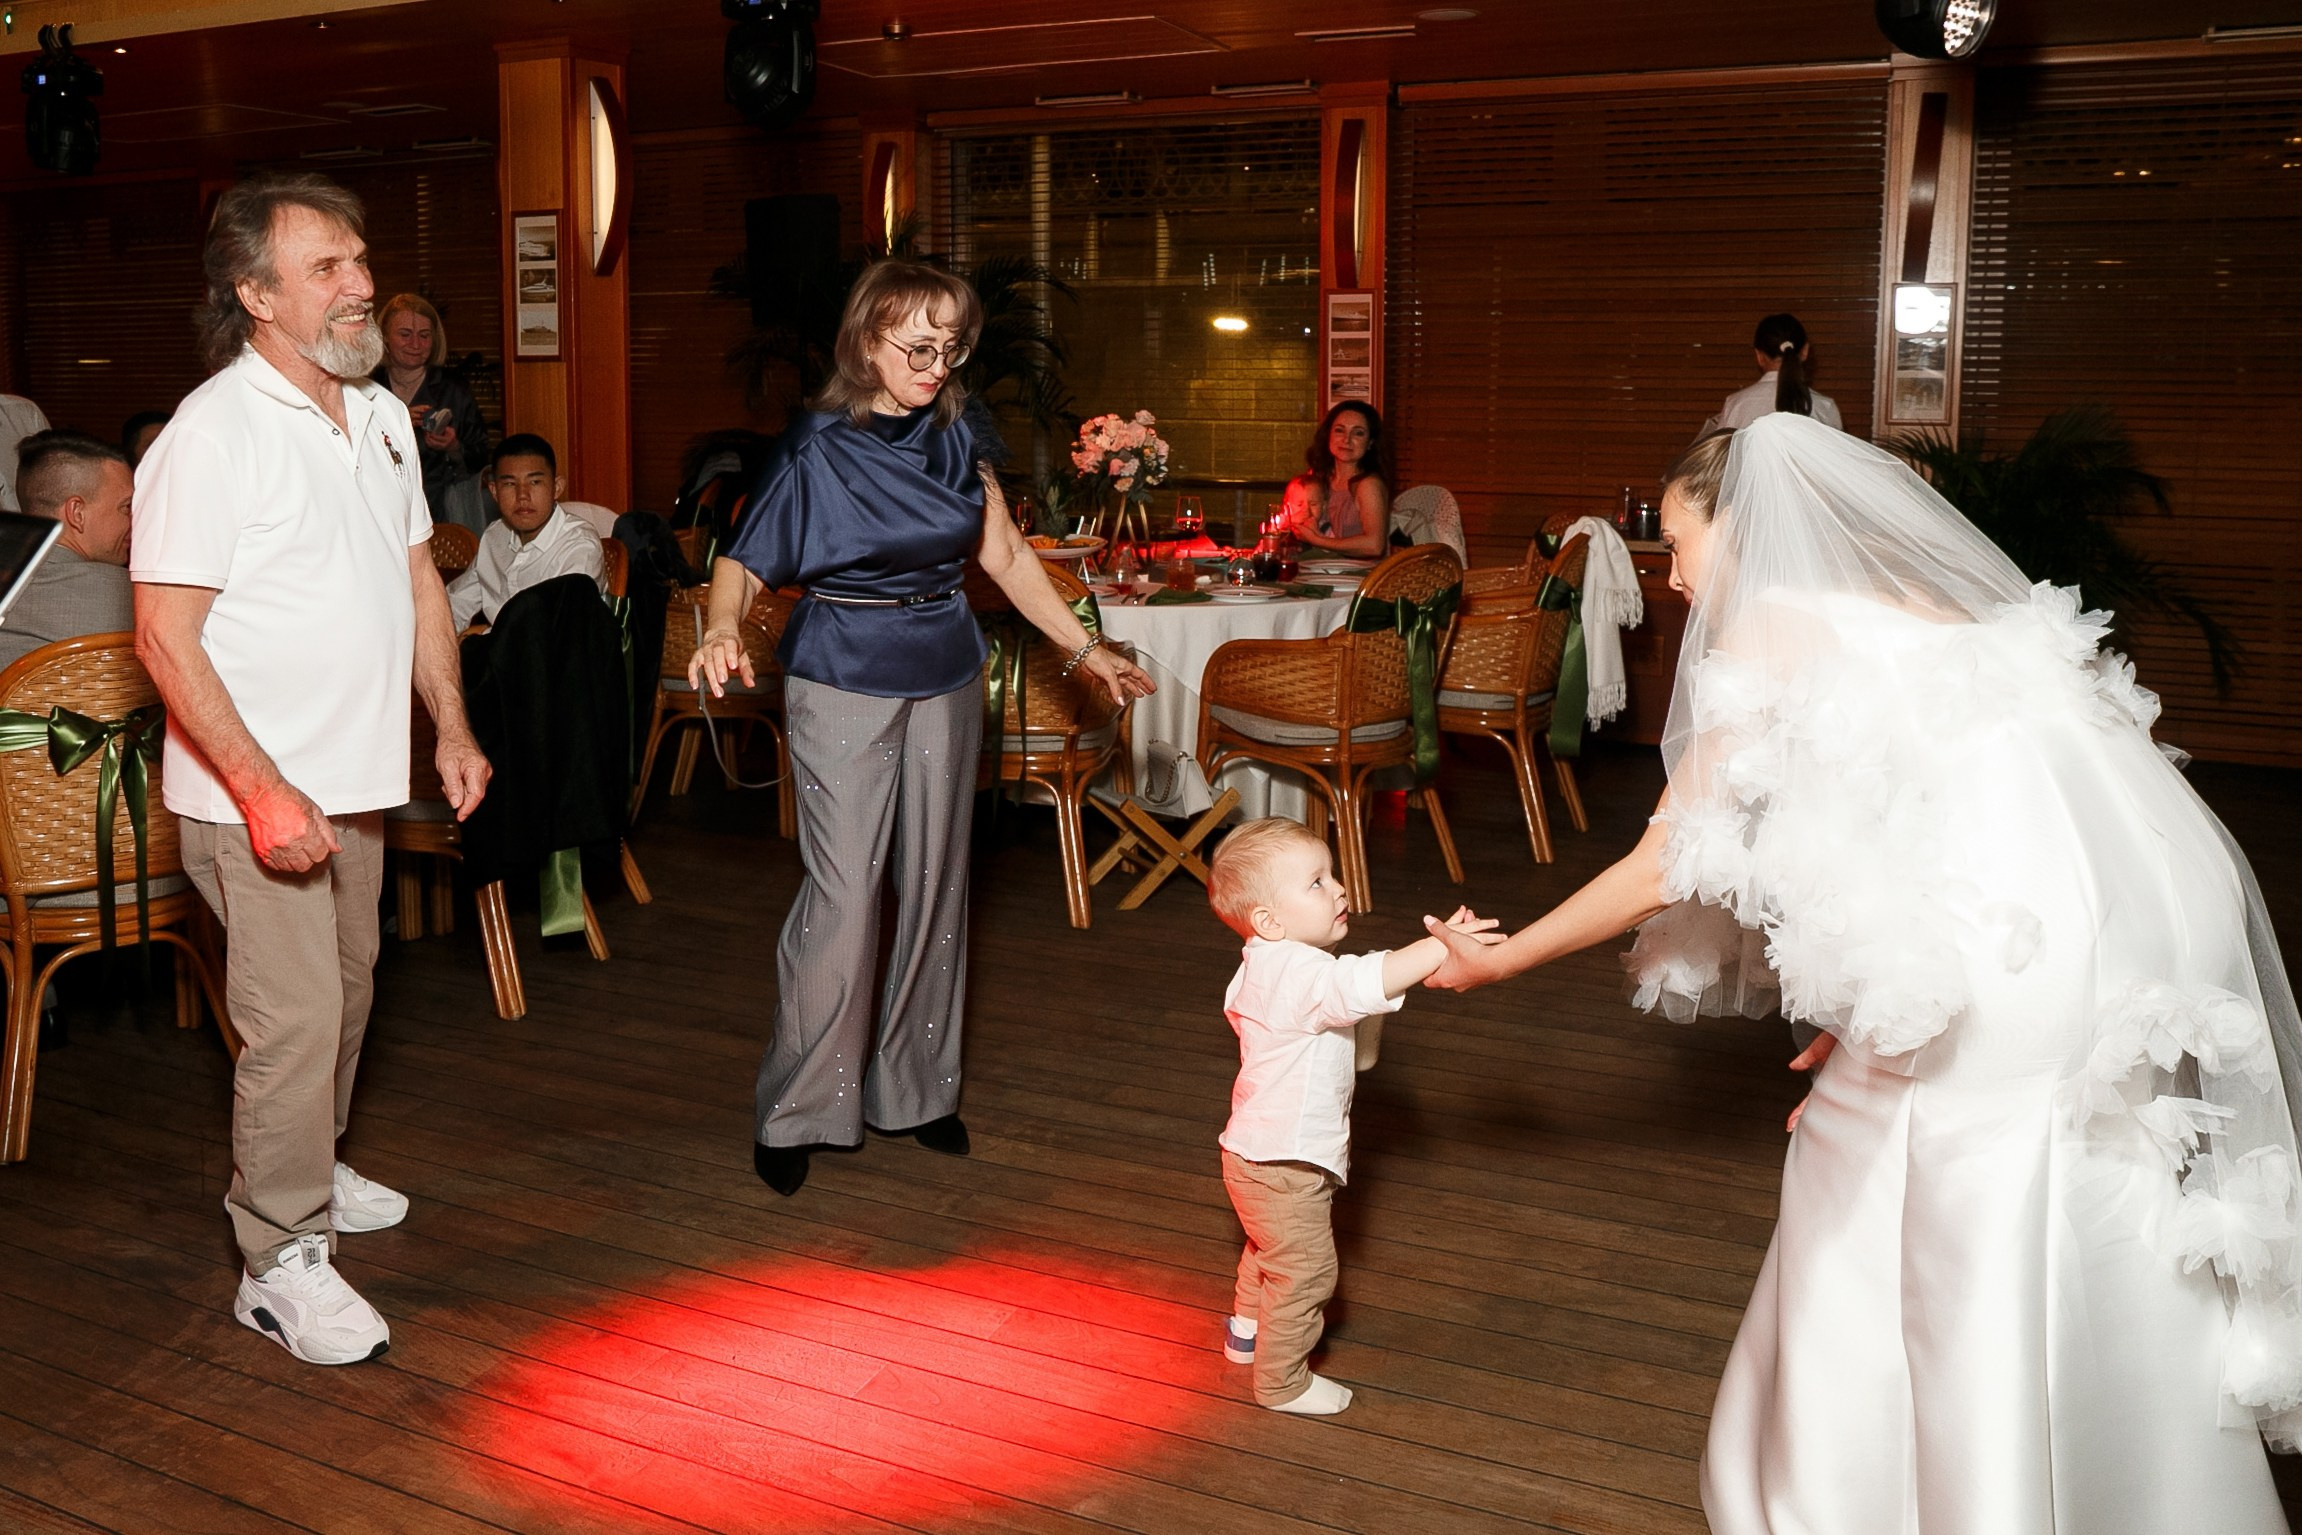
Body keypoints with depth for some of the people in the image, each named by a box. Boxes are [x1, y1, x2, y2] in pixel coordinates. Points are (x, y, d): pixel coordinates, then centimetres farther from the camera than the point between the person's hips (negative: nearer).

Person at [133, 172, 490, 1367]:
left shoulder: (380, 416, 8)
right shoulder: (211, 436, -17)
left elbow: (417, 580, 16)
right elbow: (166, 636, -20)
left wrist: (452, 728, 10)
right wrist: (263, 788, -25)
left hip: (359, 776, 8)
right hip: (257, 792, -8)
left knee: (345, 992, 20)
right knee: (294, 1019, -6)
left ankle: (299, 1172, 40)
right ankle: (282, 1259, 7)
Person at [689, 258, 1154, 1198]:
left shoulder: (953, 433, 3)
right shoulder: (816, 447, -10)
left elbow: (1005, 556, 9)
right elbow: (744, 562, -11)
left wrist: (1084, 648, 6)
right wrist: (722, 631, -32)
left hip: (945, 676, 5)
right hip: (843, 683, -5)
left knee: (935, 883, 9)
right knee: (843, 890, -9)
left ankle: (915, 1088, 23)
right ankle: (796, 1110, 4)